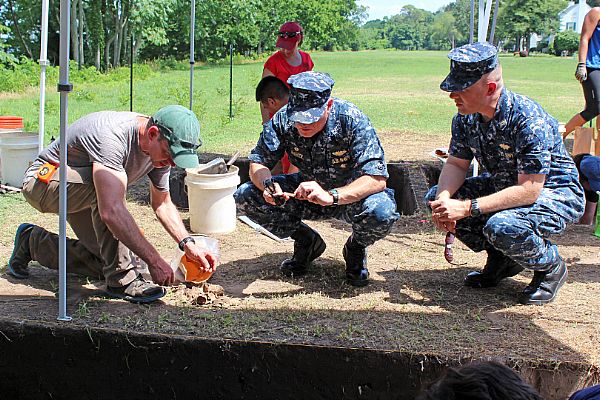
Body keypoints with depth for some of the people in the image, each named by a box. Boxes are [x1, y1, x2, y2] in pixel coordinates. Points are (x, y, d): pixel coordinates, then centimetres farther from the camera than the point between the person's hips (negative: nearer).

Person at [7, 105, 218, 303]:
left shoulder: (160, 148, -11)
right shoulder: (112, 136, -38)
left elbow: (162, 204, 3)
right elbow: (111, 211, -47)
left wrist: (188, 244, -12)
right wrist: (153, 260, -47)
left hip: (82, 195, 8)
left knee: (105, 261, 0)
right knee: (103, 184, -36)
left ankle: (33, 243, 22)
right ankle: (122, 279, -26)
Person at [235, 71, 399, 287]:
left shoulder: (351, 120, -28)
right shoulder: (282, 119, -18)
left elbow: (377, 179, -34)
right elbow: (257, 163, -14)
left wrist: (331, 196, -49)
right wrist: (267, 184, -38)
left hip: (351, 194, -3)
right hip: (308, 190, 4)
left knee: (381, 212, -37)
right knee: (245, 196, -15)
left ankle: (356, 248, 1)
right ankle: (306, 241, 8)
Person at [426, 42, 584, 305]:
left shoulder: (529, 120, -31)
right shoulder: (465, 117, -9)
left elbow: (529, 190, -33)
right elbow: (456, 164, 1)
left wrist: (467, 208, -38)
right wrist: (444, 200, -22)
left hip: (554, 193, -8)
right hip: (505, 184, 8)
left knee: (502, 227, -37)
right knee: (435, 197, -7)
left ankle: (551, 266, -2)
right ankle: (502, 260, 8)